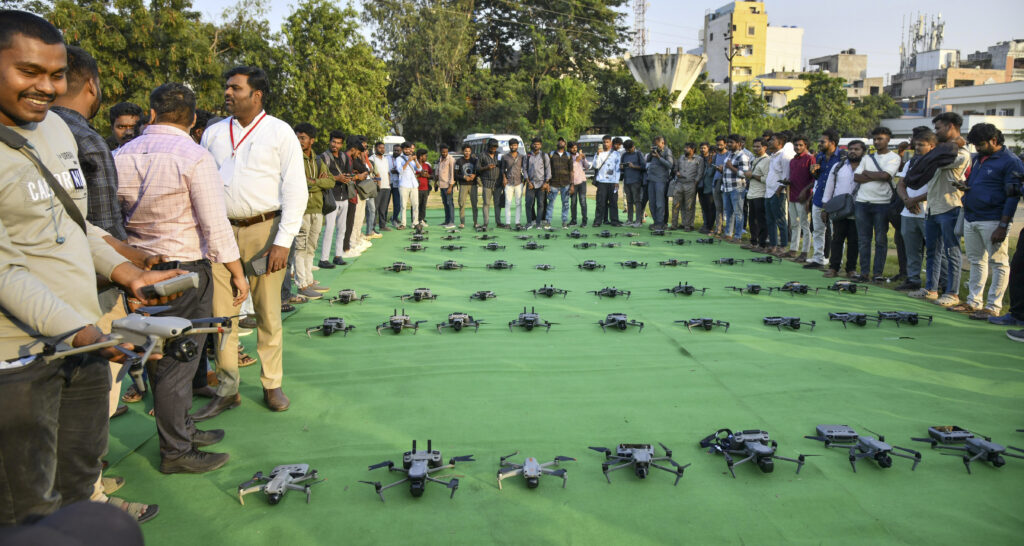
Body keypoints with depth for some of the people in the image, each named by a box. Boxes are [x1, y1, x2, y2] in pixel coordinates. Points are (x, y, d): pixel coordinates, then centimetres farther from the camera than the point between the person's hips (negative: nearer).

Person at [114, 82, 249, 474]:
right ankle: (176, 452, 11)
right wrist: (237, 273, -7)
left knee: (162, 356, 17)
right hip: (185, 268, -6)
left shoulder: (121, 155, 5)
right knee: (177, 362, 1)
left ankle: (181, 429, 32)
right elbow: (215, 225, -15)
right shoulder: (194, 157, -13)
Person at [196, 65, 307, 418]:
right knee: (221, 313, 3)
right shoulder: (214, 133, 14)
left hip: (264, 230, -3)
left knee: (268, 313, 3)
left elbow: (296, 190, -3)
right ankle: (227, 390, 14)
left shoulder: (280, 132, 1)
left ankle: (272, 385, 17)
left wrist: (283, 241, -11)